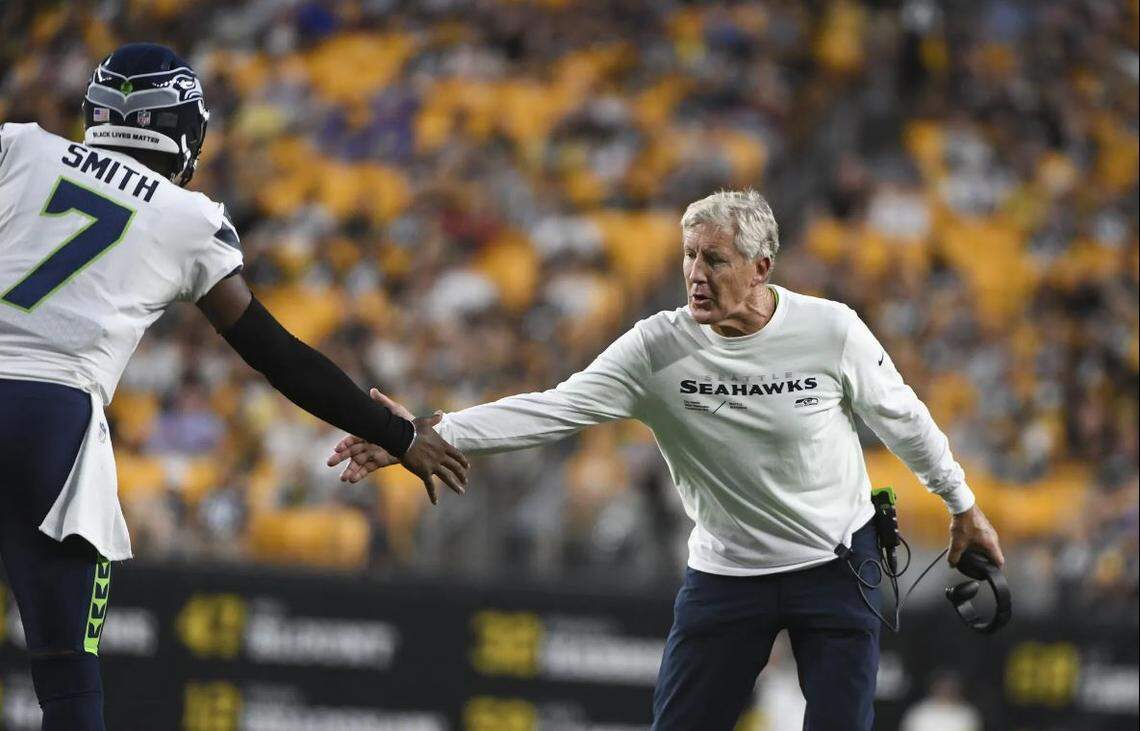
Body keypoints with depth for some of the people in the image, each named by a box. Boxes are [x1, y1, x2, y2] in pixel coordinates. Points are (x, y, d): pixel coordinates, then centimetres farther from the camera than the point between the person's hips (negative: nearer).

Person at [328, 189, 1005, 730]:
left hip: (837, 564, -1)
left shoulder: (832, 330, -15)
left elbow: (902, 417, 1)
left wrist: (963, 506, 12)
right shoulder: (658, 348, -15)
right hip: (726, 568, 1)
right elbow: (550, 409, -22)